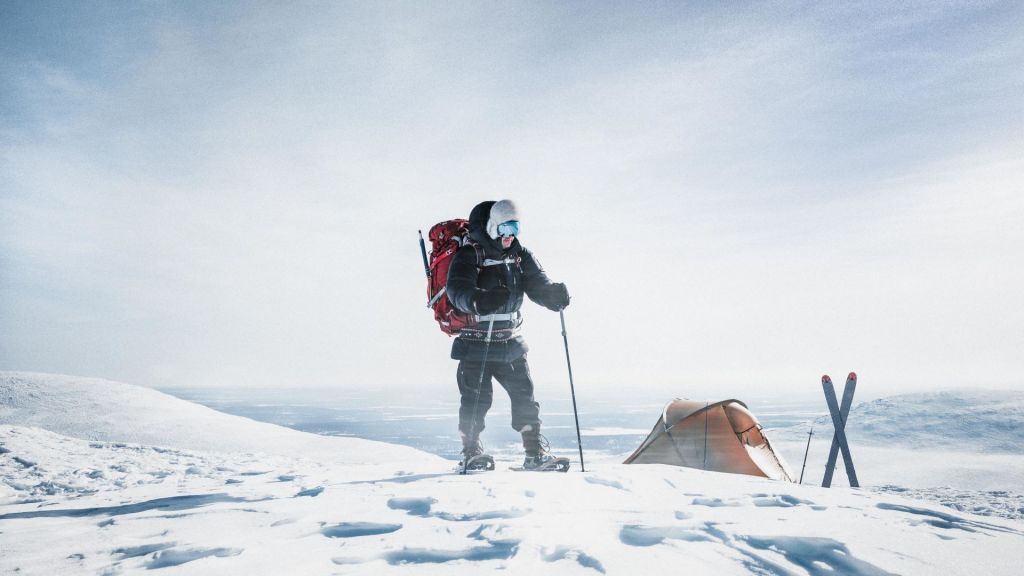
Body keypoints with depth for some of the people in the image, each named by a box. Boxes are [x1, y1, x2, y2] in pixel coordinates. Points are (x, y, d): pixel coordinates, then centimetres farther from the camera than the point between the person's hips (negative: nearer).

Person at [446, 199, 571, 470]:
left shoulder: (520, 256, 8)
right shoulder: (469, 255, -8)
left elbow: (537, 284, 0)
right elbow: (457, 288, -22)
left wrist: (554, 294, -23)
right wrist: (478, 301, -43)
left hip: (510, 342, 4)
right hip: (475, 343, -4)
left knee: (524, 393, 2)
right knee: (476, 399, -2)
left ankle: (535, 452, 12)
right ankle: (471, 452, 16)